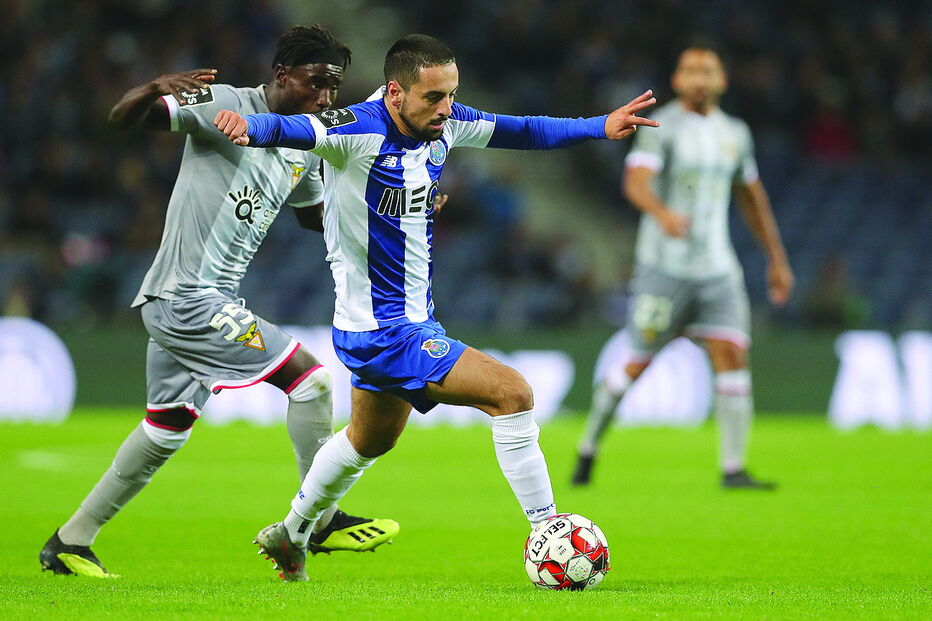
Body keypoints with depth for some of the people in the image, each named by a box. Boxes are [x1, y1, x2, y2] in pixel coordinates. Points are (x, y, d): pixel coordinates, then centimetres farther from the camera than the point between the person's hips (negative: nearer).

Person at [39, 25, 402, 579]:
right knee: (312, 377, -10)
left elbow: (315, 215, 29)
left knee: (166, 429, 16)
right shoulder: (225, 106, -13)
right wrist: (156, 90, -39)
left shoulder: (307, 149, 11)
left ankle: (70, 543, 24)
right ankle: (321, 521, -1)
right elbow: (123, 118, -17)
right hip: (189, 299, -9)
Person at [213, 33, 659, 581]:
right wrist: (251, 128, -63)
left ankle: (291, 536, 49)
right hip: (381, 332, -10)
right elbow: (295, 129, -41)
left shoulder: (441, 124, -2)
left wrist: (601, 127, 4)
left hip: (412, 319, 10)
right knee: (513, 393, -16)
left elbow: (522, 131, 11)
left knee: (371, 439, 30)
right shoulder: (360, 130, -25)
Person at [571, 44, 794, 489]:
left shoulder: (734, 133, 12)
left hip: (717, 268, 5)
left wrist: (777, 259, 24)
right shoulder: (661, 127, -8)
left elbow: (752, 198, 24)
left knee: (732, 356, -9)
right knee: (639, 363, -1)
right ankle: (589, 448, 20)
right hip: (664, 265, -5)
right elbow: (636, 183, -24)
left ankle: (733, 469, -5)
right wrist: (663, 214, -44)